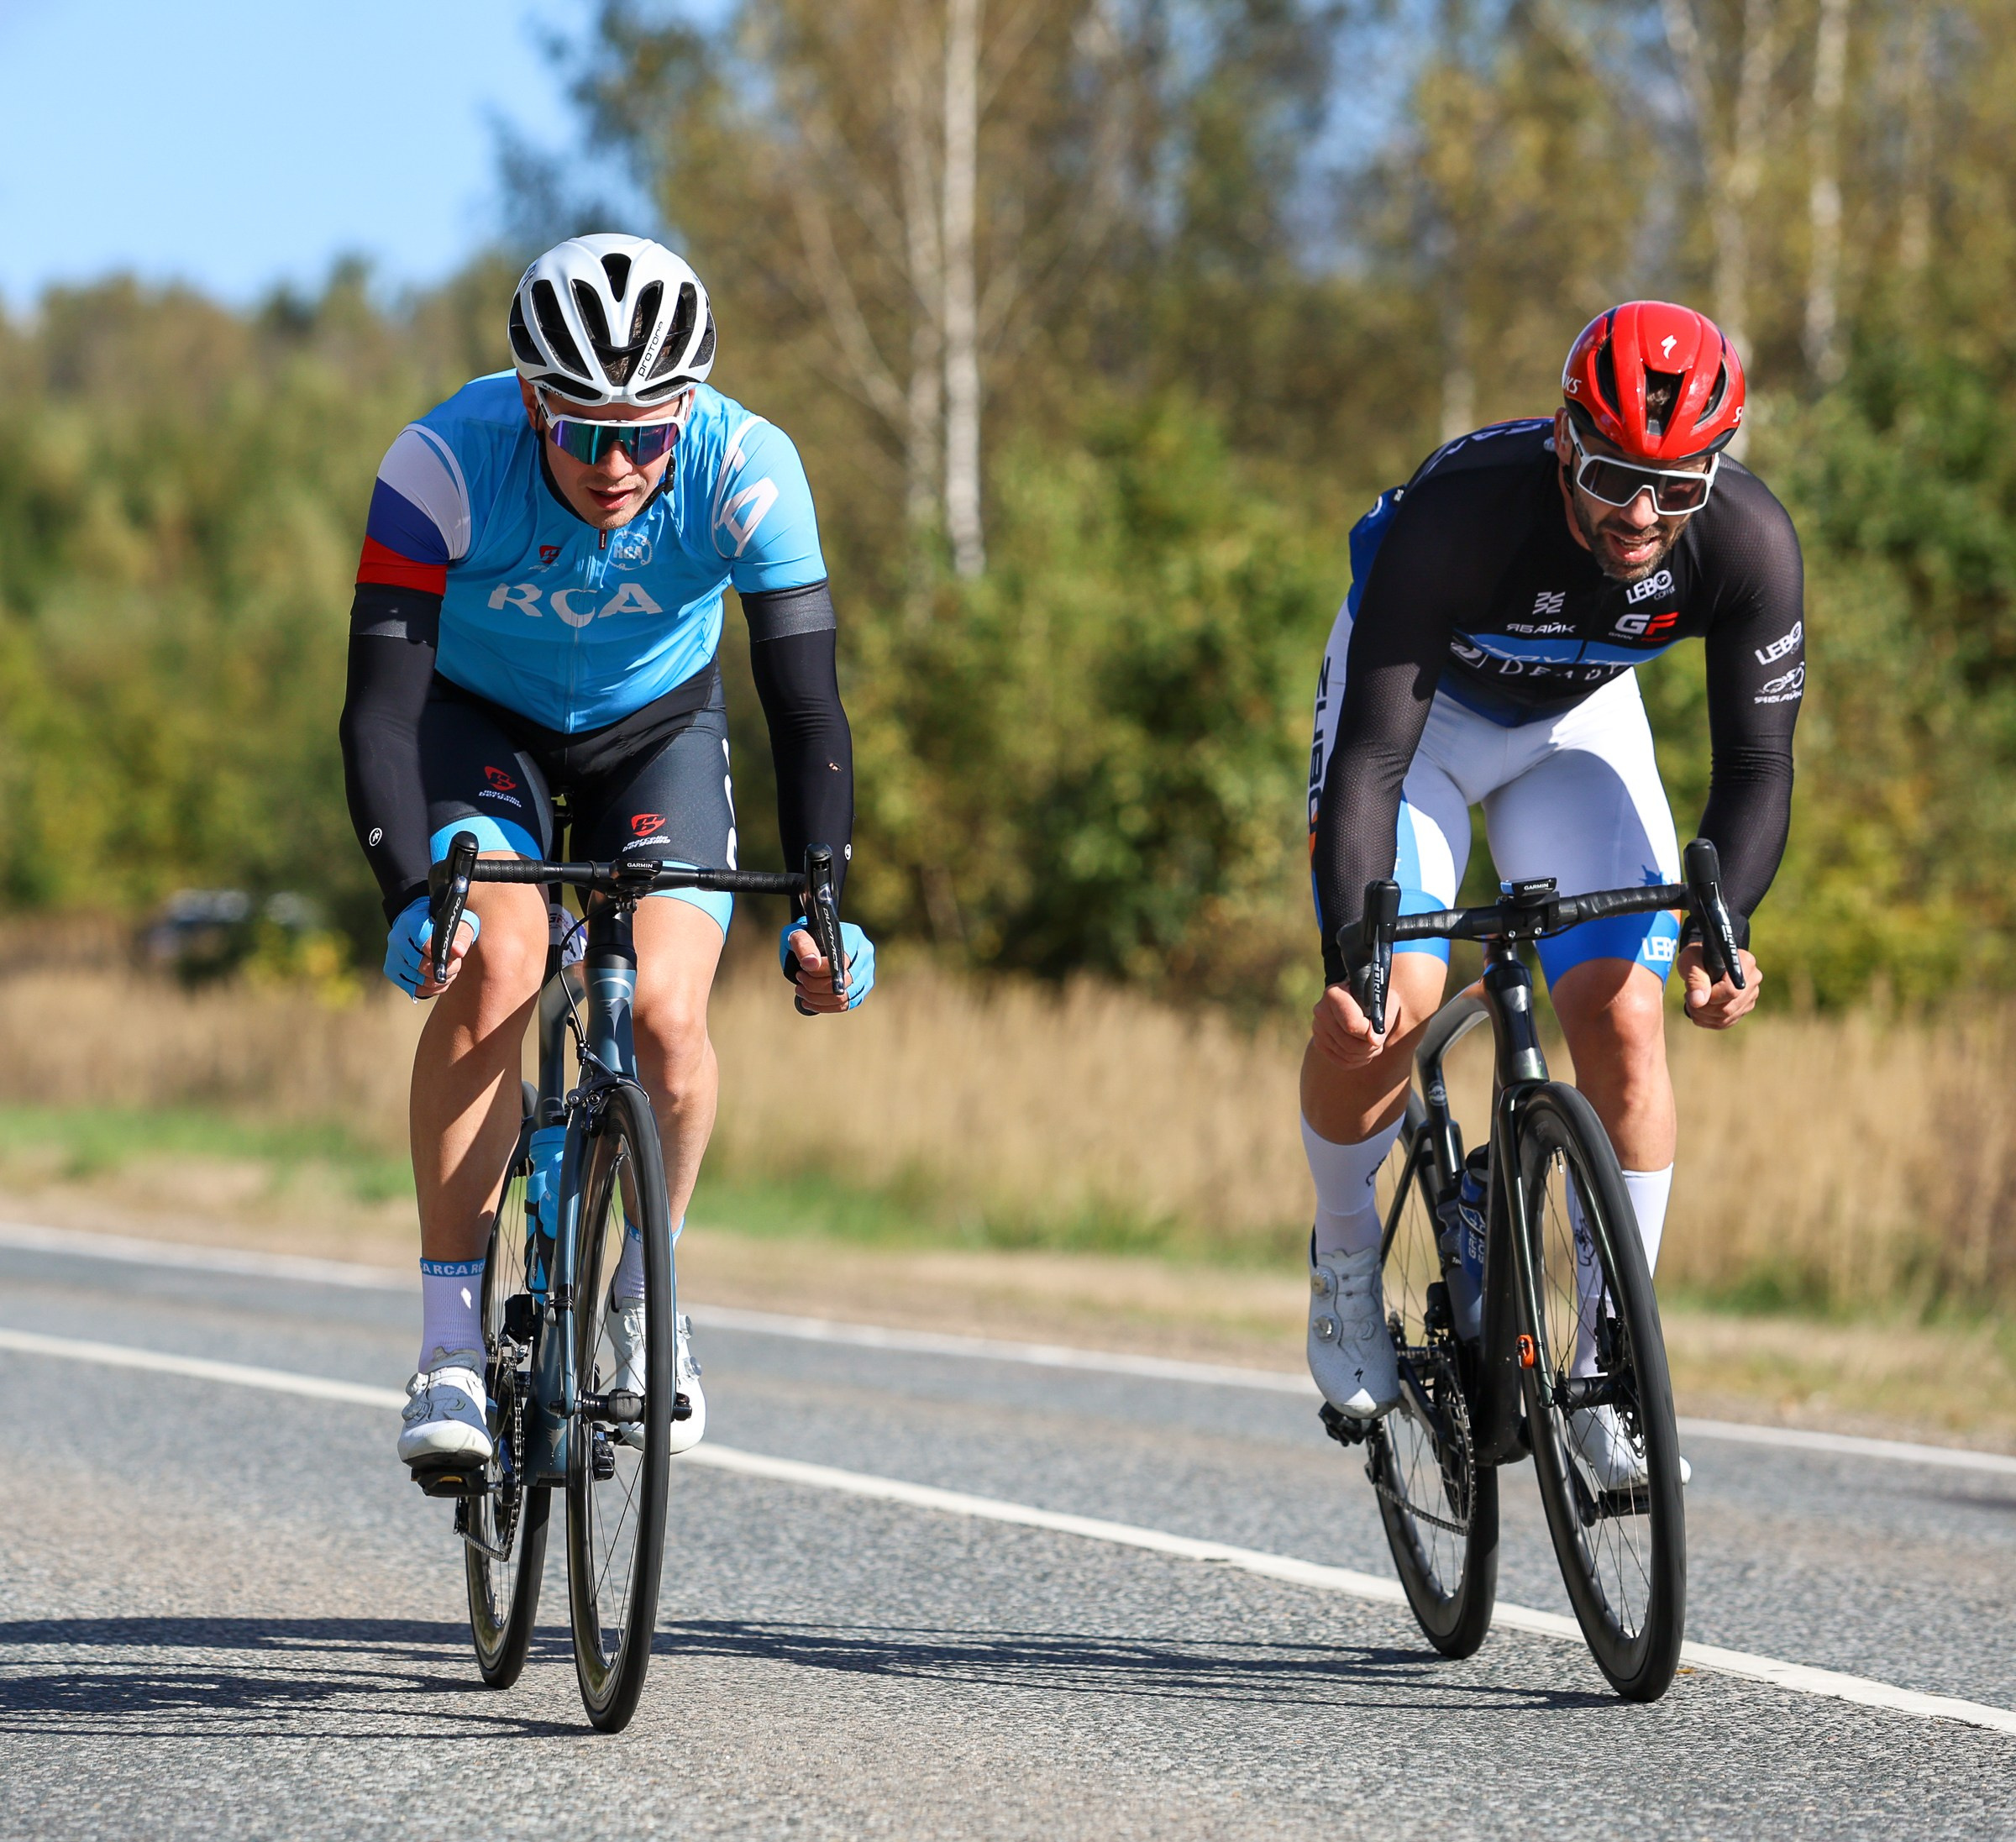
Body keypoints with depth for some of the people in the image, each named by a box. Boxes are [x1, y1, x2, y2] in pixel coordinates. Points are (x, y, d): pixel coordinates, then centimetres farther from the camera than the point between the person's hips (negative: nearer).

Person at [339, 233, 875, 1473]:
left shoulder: (745, 469, -29)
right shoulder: (448, 462, -33)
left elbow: (806, 699, -27)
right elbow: (380, 704, -33)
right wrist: (412, 894, -47)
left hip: (656, 727, 1)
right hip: (478, 721, -1)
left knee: (666, 1013, -20)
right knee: (496, 962, -28)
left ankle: (647, 1300, 8)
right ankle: (452, 1345, -19)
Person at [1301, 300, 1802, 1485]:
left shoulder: (1750, 542, -30)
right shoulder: (1460, 517, -39)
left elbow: (1757, 763, -23)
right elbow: (1372, 755, -37)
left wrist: (1723, 926, -41)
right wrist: (1353, 952, -48)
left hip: (1579, 721, 3)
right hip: (1415, 704, -3)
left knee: (1625, 1016, -14)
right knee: (1390, 1004, -21)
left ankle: (1612, 1372, 0)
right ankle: (1347, 1264, 9)